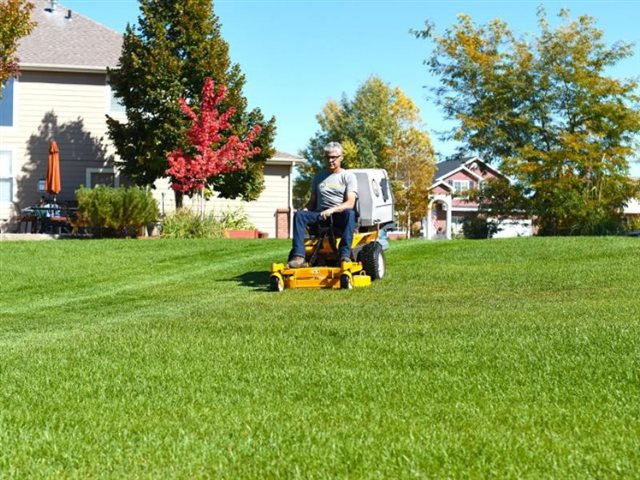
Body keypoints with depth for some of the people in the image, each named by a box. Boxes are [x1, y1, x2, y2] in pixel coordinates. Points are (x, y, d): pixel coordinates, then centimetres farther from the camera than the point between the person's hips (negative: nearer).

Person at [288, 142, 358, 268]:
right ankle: (298, 256, -38)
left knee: (350, 214, -38)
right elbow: (313, 201, 22)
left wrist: (332, 210, -24)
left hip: (339, 216, -3)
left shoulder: (348, 176, 6)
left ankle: (345, 255, -45)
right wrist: (305, 210, -2)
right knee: (299, 214, -25)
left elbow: (350, 203, -7)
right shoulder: (319, 177, 21)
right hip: (320, 215, 3)